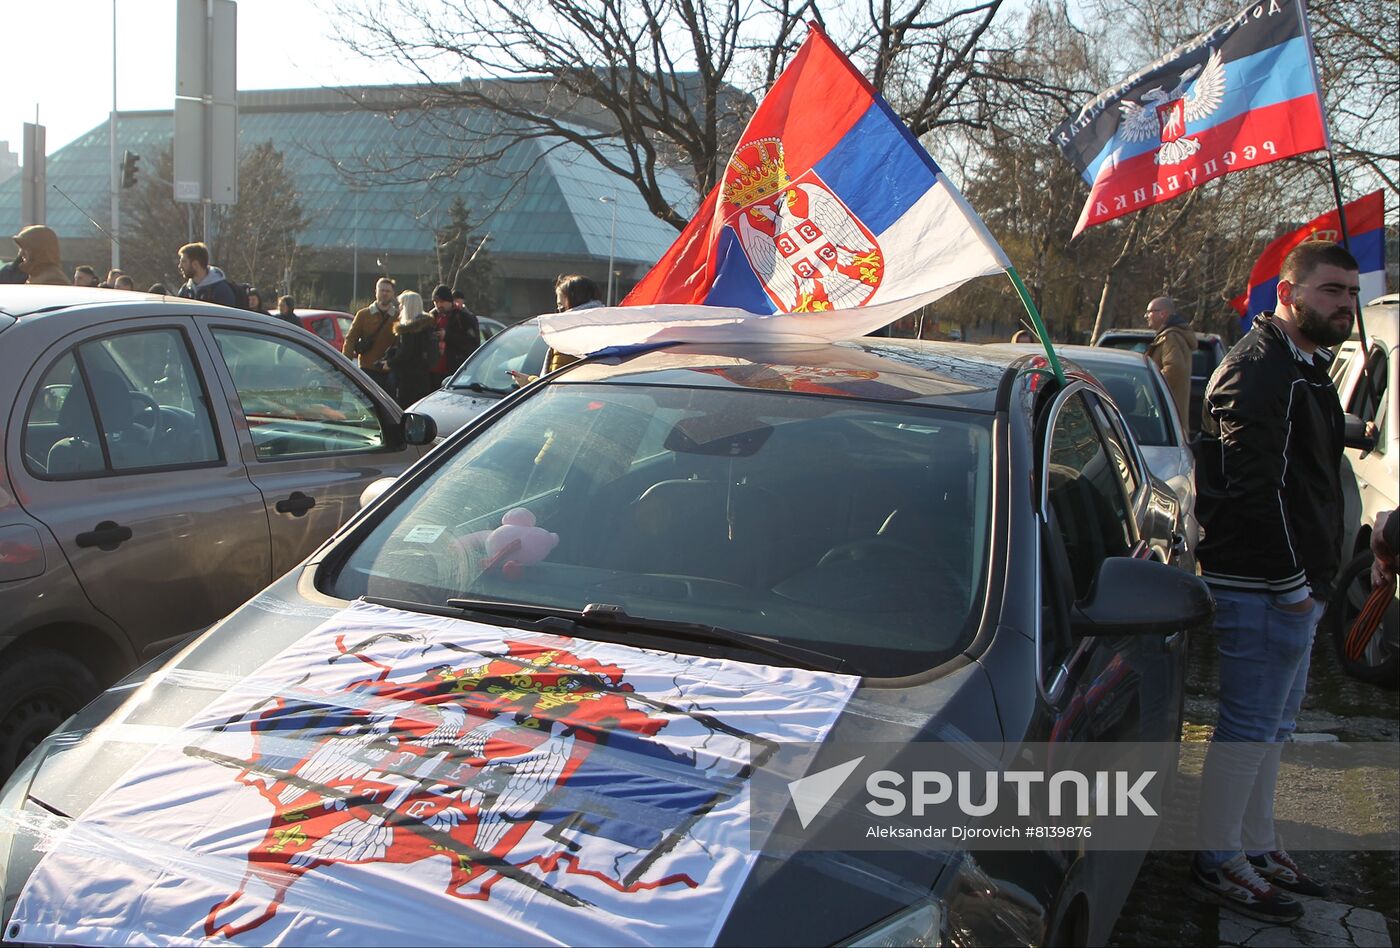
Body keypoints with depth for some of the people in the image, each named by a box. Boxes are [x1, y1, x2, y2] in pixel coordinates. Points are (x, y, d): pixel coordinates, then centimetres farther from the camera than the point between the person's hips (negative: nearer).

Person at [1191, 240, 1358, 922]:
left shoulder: (1303, 368, 18)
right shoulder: (1258, 371, -17)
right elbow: (1256, 486, -24)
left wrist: (1313, 578, 18)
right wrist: (1294, 579, -22)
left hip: (1294, 584, 11)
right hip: (1264, 585, -11)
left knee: (1271, 725, 18)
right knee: (1248, 726, -2)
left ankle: (1258, 847, 30)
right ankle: (1219, 862, 9)